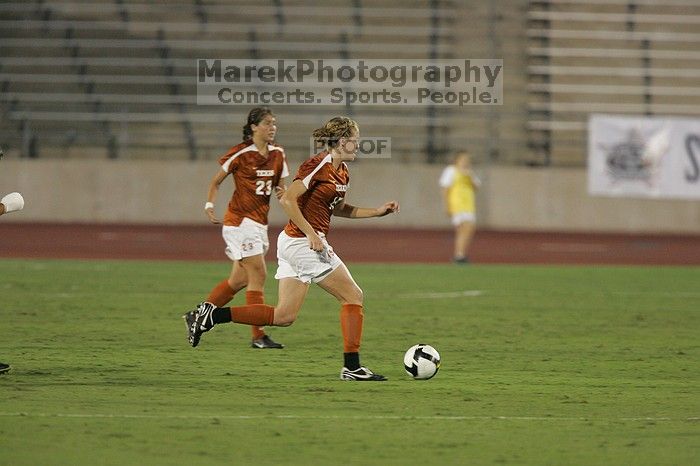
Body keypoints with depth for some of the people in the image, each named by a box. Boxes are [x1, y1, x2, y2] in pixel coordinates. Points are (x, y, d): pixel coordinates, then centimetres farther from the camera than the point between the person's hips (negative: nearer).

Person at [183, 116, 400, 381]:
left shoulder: (341, 171, 14)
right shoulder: (318, 165, -15)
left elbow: (338, 209, 28)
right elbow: (288, 200, -21)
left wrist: (377, 211, 19)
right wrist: (312, 235, -22)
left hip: (292, 243, 9)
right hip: (303, 243, -9)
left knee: (284, 316, 6)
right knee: (353, 296, -3)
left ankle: (210, 315, 4)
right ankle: (351, 366, 0)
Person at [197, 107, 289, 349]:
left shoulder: (278, 154, 7)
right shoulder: (240, 154, -10)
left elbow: (280, 186, 15)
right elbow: (216, 182, 0)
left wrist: (282, 192, -8)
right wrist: (209, 206, -13)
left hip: (259, 222, 7)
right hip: (240, 220, -7)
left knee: (239, 280, 11)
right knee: (258, 275, -12)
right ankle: (258, 336, -9)